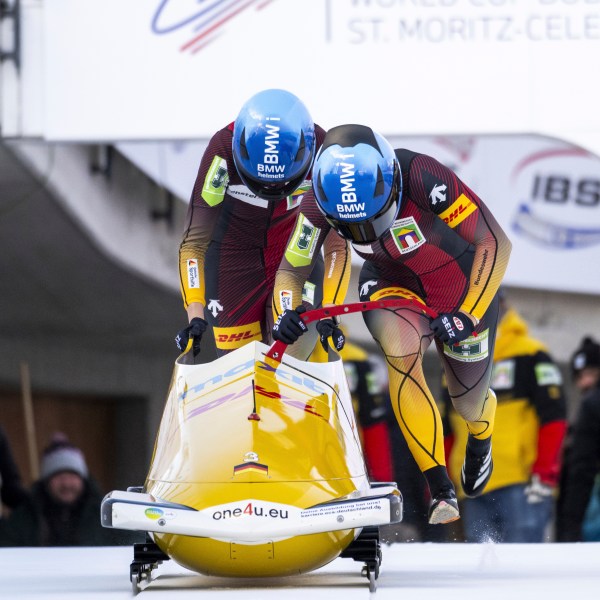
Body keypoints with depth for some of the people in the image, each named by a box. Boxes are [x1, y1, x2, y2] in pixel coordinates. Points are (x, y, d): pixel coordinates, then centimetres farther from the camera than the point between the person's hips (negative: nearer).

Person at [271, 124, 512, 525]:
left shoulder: (423, 178, -38)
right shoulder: (320, 204, -25)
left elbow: (496, 244, -31)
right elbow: (290, 271, -12)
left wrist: (469, 314, -38)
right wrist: (288, 315, -33)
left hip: (462, 285, -2)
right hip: (391, 285, 2)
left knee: (470, 405, 9)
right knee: (400, 349, -33)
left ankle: (481, 435, 53)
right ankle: (441, 490, -27)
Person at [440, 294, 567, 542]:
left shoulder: (530, 356, 2)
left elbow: (554, 418, -5)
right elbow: (446, 432, 24)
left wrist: (545, 474, -13)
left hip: (522, 486, -6)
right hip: (474, 491, 6)